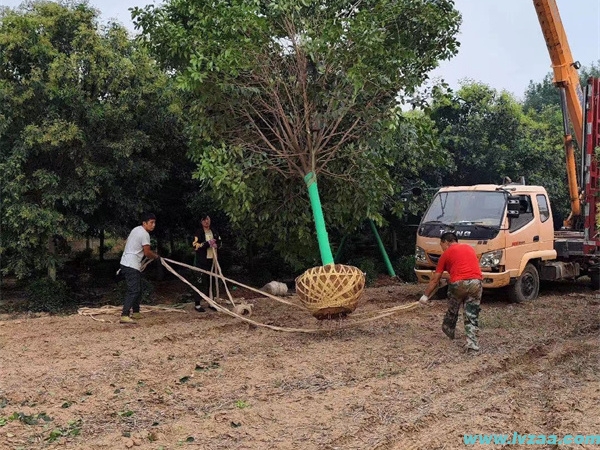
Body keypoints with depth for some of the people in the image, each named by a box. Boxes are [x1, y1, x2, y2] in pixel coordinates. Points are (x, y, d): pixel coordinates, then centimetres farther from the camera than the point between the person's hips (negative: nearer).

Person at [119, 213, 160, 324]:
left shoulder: (136, 229, 14)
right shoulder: (145, 234, -15)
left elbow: (127, 243, 28)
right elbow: (147, 253, -13)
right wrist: (155, 256, 8)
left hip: (126, 263, 10)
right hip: (132, 265, -10)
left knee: (137, 289, 19)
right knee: (133, 290, -16)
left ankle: (136, 312, 27)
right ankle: (124, 316, -23)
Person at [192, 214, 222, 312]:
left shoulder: (214, 231, 11)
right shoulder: (198, 232, -7)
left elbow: (220, 242, 19)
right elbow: (195, 245, -15)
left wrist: (216, 245, -3)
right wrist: (208, 244, -18)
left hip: (213, 260, 6)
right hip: (202, 261, -6)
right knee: (202, 282, -6)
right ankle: (197, 304, 0)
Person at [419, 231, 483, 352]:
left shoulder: (446, 253, 12)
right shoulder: (469, 248, 24)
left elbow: (435, 280, 14)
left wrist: (425, 295, 23)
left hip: (458, 283, -3)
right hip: (476, 282, 3)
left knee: (452, 310, 24)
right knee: (472, 316, 8)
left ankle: (449, 330, 45)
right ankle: (472, 343, -3)